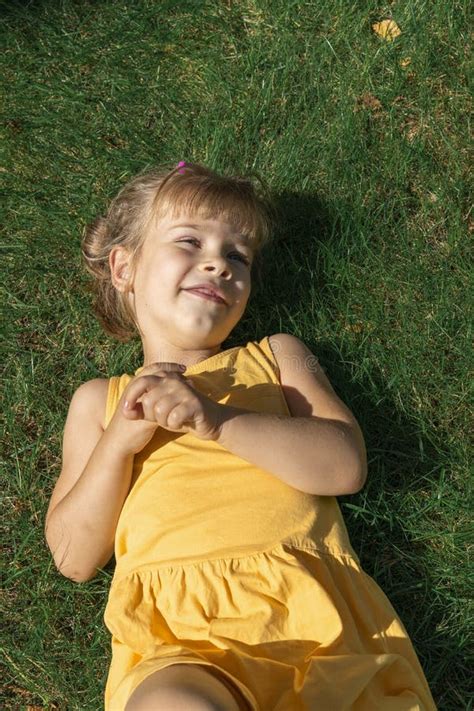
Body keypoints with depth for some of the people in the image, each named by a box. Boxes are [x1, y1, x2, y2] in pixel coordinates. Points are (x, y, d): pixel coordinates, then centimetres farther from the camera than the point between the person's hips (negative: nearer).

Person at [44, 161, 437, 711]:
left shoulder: (277, 356, 22)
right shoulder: (100, 399, 21)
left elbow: (346, 464, 4)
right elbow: (73, 558, 13)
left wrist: (219, 420, -8)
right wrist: (119, 441, -2)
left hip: (311, 609, 2)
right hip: (180, 634, -1)